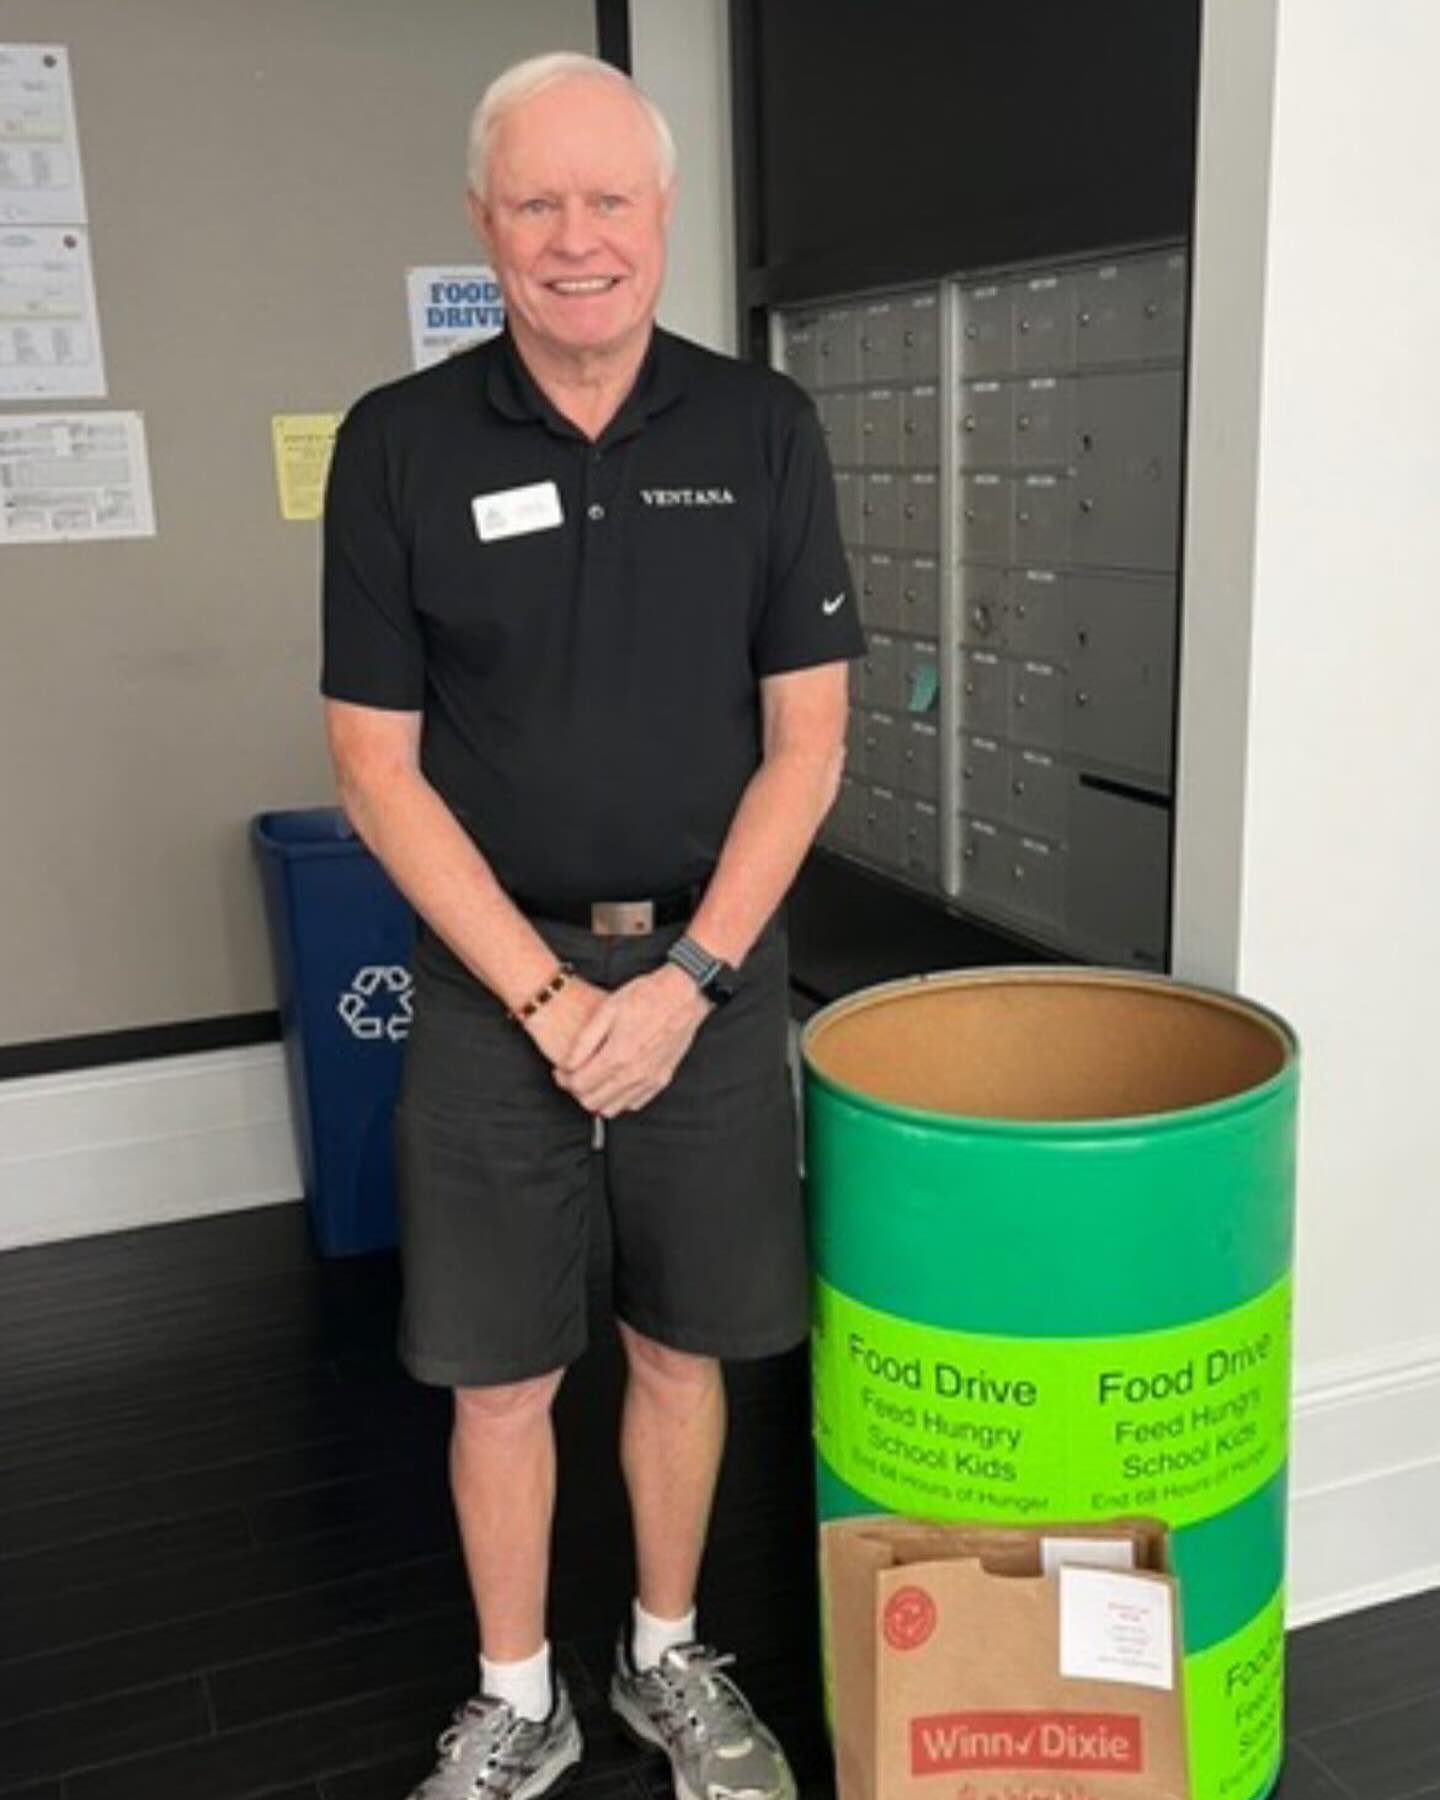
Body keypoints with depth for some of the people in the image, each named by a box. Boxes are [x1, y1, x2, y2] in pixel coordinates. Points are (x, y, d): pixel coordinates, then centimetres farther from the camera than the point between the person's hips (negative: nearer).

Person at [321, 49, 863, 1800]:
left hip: (710, 969, 1)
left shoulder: (760, 428, -1)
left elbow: (805, 734, -2)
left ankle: (668, 1659, 37)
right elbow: (375, 759, -5)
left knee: (679, 1346, 14)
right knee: (499, 1378, 9)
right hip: (494, 979, -1)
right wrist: (549, 999, -12)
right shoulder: (399, 443, -5)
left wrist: (684, 980, -10)